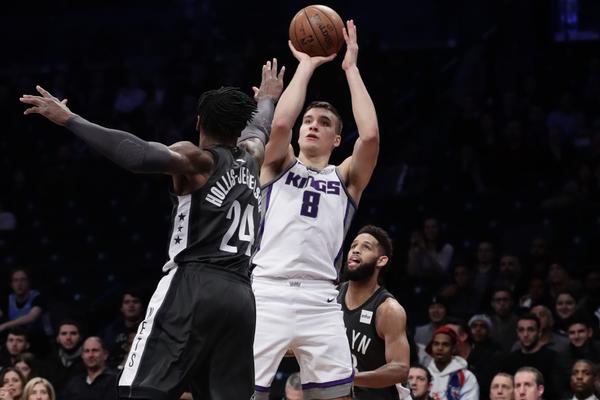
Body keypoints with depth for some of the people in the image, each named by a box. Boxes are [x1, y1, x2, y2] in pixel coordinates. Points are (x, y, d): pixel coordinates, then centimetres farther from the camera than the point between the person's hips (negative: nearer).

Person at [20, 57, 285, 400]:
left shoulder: (196, 160, 0)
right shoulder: (251, 158, 19)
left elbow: (137, 155, -20)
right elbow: (259, 129, 44)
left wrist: (69, 119, -19)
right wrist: (267, 99, 67)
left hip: (193, 288, -6)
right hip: (240, 295, 6)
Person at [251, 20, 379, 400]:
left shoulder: (346, 178, 18)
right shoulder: (279, 165, 17)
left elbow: (371, 136, -1)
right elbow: (280, 123, -5)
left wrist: (351, 68, 5)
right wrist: (306, 65, 5)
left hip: (319, 299, 1)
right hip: (266, 292, -1)